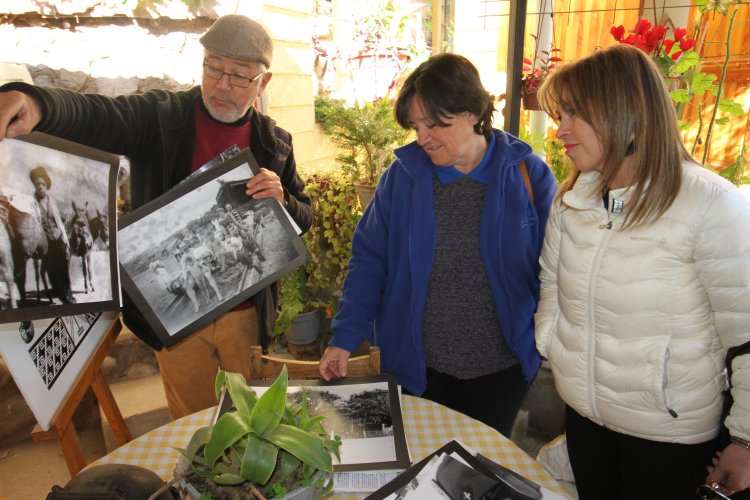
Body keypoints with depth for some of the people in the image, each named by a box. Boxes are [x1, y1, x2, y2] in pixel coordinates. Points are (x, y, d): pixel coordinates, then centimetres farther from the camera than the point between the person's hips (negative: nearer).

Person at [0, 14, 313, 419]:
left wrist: (281, 200, -15)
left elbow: (304, 218, 7)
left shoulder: (275, 142, 1)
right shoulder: (160, 116, -6)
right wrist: (36, 103, -46)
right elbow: (97, 117, -25)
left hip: (247, 314, 2)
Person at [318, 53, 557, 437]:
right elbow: (369, 260, -3)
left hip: (499, 369, 0)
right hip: (414, 364, 1)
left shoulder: (528, 174, -8)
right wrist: (345, 337, -10)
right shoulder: (403, 175, -6)